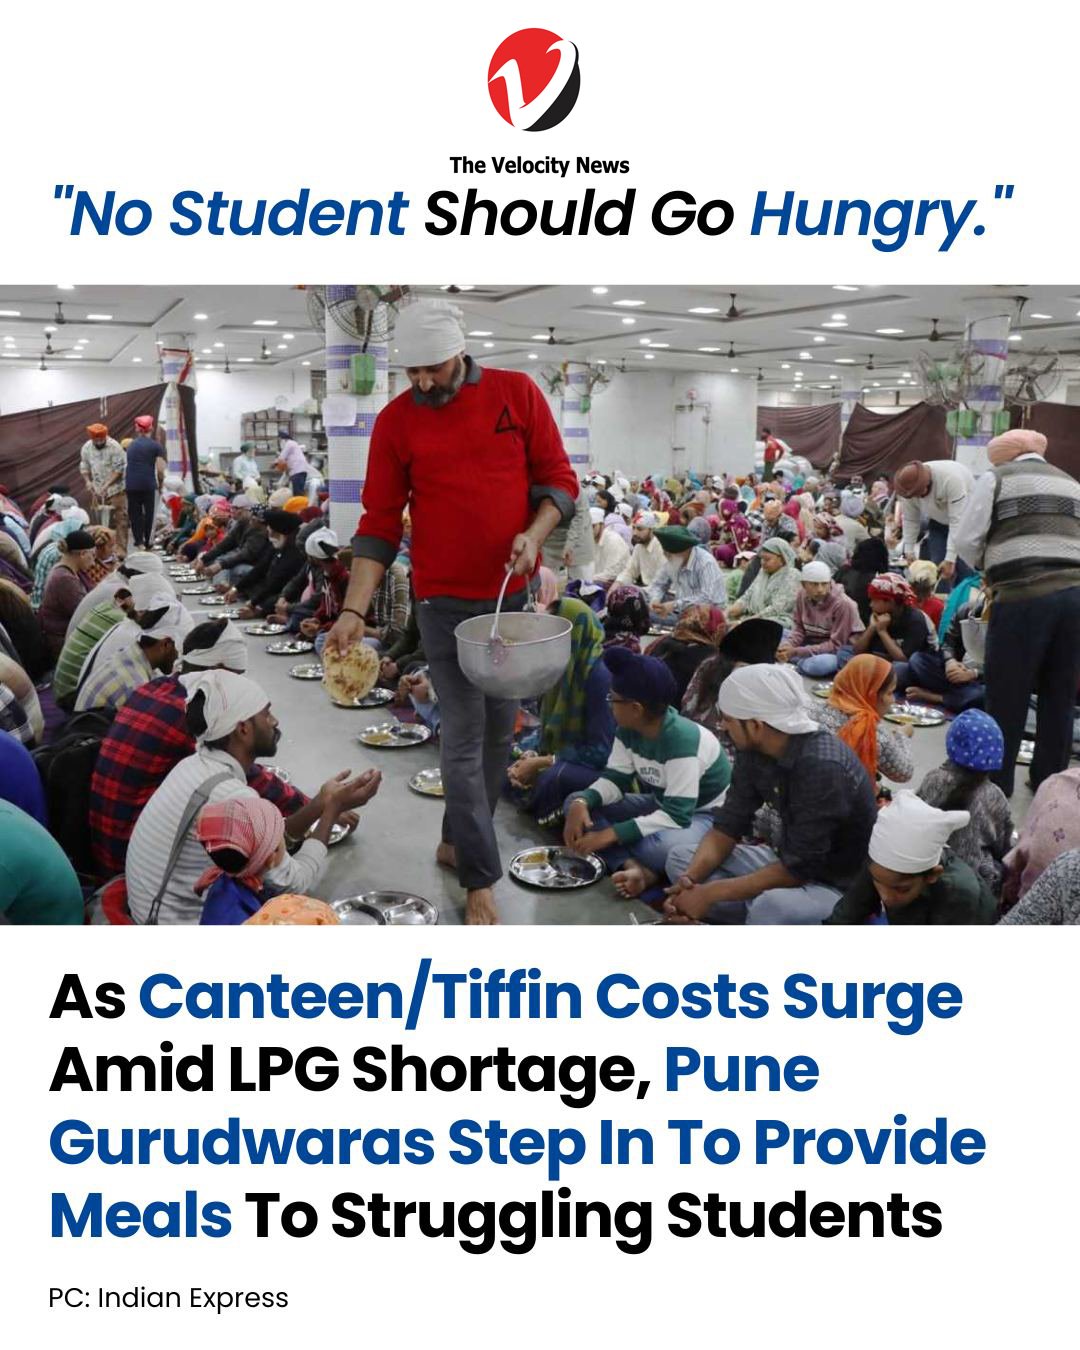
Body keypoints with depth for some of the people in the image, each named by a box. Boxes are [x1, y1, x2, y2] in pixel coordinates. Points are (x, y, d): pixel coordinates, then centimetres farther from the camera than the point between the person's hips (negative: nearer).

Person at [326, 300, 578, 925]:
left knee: (501, 728, 10)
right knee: (465, 735, -3)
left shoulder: (519, 393, 0)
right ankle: (481, 878, 5)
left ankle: (457, 840, 29)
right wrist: (355, 609, -9)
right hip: (446, 598, -2)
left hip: (517, 593, 2)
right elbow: (379, 523, -1)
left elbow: (559, 478, 4)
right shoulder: (396, 420, -1)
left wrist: (534, 535, -14)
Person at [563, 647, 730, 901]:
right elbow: (615, 778, -3)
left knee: (655, 846, -44)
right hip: (662, 804, 9)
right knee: (575, 803, -9)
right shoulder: (628, 730, -7)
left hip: (705, 815, -9)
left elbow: (677, 816, -34)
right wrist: (582, 803, -25)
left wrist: (611, 834, -35)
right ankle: (633, 866, -27)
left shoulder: (682, 740, -32)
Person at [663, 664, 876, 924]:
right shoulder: (754, 749, -6)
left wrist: (711, 893, -24)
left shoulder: (823, 767, -30)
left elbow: (797, 868, -27)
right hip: (789, 863, 8)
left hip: (840, 887, -8)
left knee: (772, 907, -39)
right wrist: (690, 880, -18)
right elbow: (729, 824, 0)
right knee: (679, 859, 2)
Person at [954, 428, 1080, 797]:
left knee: (1007, 695, 6)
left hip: (1024, 595, -5)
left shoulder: (996, 478, 7)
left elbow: (967, 541, 3)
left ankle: (996, 783, 15)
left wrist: (988, 571, 21)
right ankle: (1050, 781, 26)